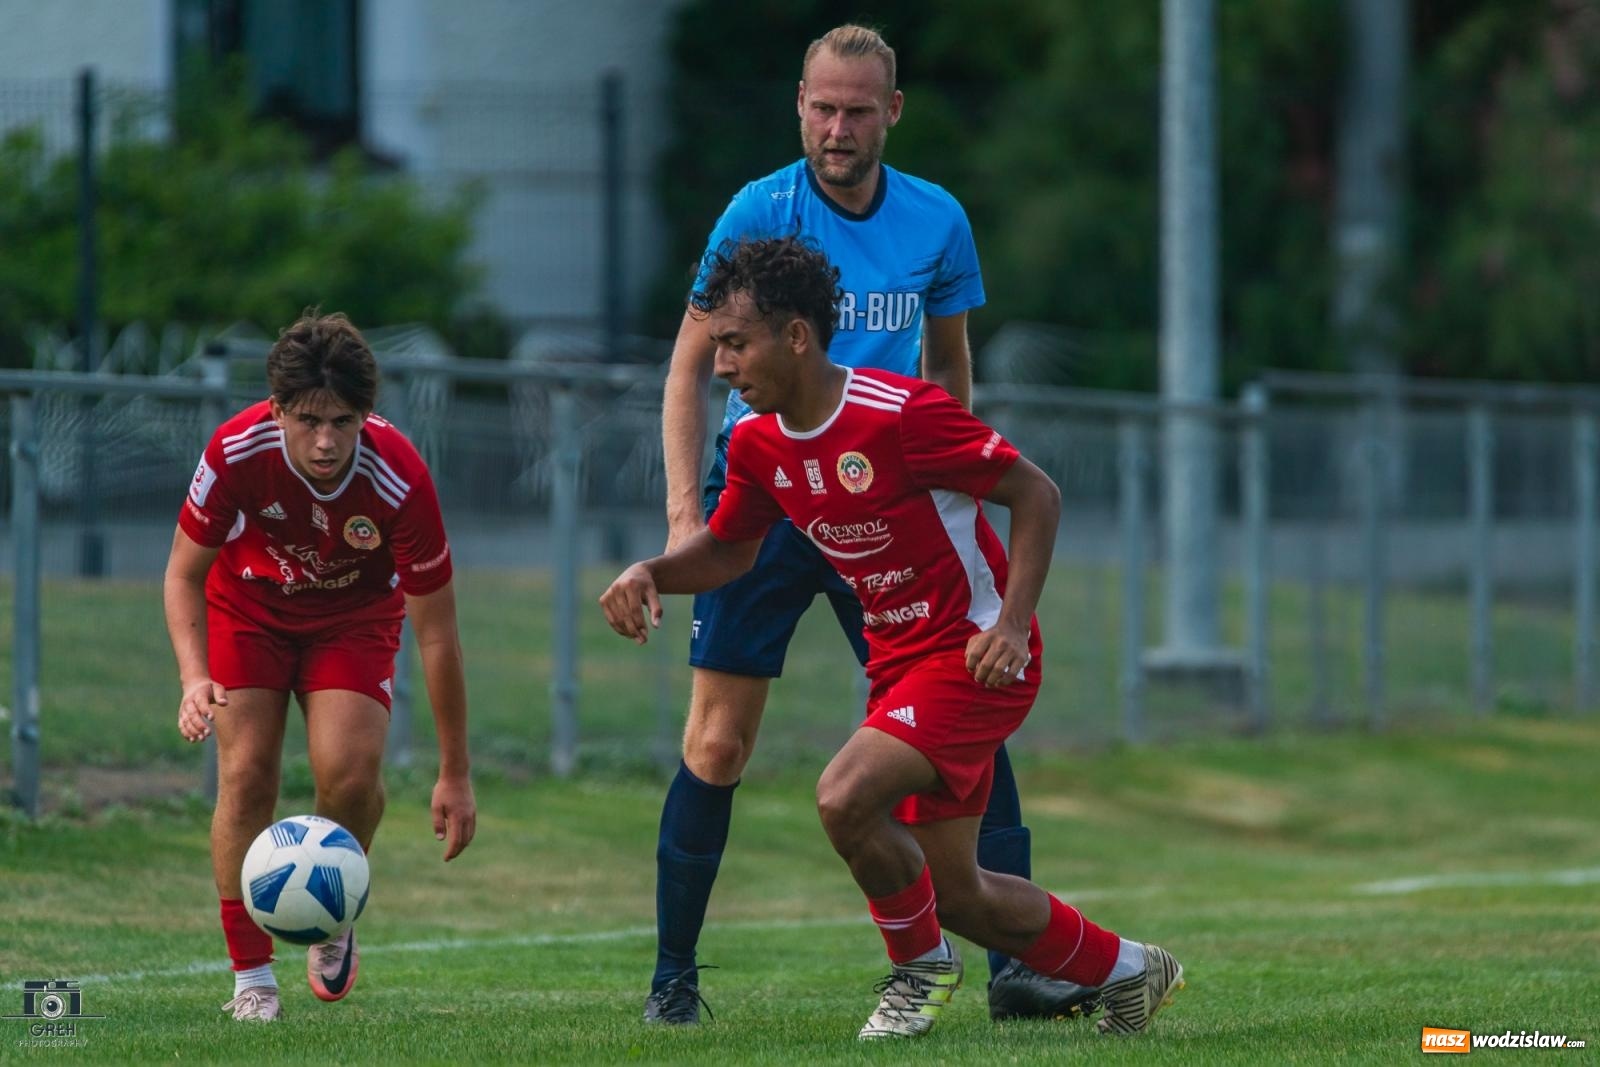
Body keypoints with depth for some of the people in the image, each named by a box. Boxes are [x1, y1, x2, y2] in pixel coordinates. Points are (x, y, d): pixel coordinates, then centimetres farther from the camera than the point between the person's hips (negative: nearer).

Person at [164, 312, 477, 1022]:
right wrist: (194, 677, -32)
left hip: (356, 612, -1)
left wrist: (455, 774, -17)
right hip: (250, 605, 1)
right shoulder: (237, 453, -31)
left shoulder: (399, 480, -33)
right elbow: (184, 572, -13)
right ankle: (251, 976, -2)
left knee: (350, 771, -22)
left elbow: (436, 634, -22)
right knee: (245, 774, -14)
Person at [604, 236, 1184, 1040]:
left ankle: (921, 960, 0)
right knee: (954, 894, 11)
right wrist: (650, 574, -4)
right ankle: (1125, 969, 33)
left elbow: (1035, 493, -15)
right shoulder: (759, 442, 0)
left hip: (975, 654, -8)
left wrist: (1012, 623, -24)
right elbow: (730, 549, 17)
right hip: (900, 663, 8)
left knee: (846, 798, -27)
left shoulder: (900, 414, -22)